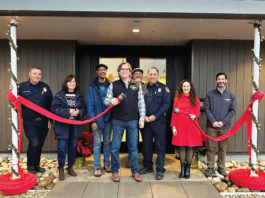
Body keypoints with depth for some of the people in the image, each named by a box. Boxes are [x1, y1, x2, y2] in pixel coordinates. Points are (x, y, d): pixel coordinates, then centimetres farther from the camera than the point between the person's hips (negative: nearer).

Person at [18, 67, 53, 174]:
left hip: (43, 121, 3)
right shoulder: (22, 86, 1)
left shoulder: (45, 87, 7)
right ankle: (30, 165, 14)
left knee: (40, 144, 11)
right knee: (34, 143, -11)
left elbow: (50, 104, 10)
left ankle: (36, 165, 30)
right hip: (29, 122, -3)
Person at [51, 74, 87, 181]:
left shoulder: (79, 96, 7)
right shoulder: (59, 95, -4)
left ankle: (70, 167, 30)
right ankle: (61, 169, 17)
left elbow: (84, 109, 7)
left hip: (75, 126, 3)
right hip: (62, 125, -3)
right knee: (62, 147, -3)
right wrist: (68, 112, -20)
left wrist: (79, 112, -15)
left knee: (73, 147, 12)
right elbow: (54, 109, -11)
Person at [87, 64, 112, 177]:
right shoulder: (92, 87, -2)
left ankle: (106, 163, 27)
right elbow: (90, 104, -6)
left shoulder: (110, 86, 6)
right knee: (97, 143, 3)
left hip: (108, 119, 3)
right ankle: (97, 167, 14)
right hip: (97, 119, -3)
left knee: (107, 142, 13)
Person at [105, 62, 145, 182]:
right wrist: (111, 101, -20)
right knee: (115, 147, 5)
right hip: (118, 121, -1)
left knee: (133, 147, 9)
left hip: (133, 121, 1)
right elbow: (106, 100, 4)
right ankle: (115, 171, 21)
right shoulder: (113, 85, 4)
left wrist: (142, 118, 3)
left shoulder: (137, 85, 7)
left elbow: (141, 103, 8)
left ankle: (135, 171, 23)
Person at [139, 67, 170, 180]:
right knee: (146, 145, 12)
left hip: (159, 121, -3)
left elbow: (166, 104, -6)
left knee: (160, 146, 3)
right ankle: (147, 167, 29)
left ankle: (160, 170, 14)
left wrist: (155, 116, -13)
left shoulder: (163, 88, 1)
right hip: (145, 121, 3)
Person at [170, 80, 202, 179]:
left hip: (191, 126, 0)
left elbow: (198, 111, 6)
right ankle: (182, 169, 15)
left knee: (190, 147, 3)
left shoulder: (195, 99, 7)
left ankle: (188, 168, 16)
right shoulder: (177, 98, 7)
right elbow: (174, 113, 5)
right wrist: (173, 126, -2)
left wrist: (194, 116, -17)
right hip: (180, 126, 0)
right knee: (181, 147, 3)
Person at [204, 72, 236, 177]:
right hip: (211, 126, -1)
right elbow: (207, 109, -1)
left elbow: (233, 110, 2)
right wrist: (213, 121, -13)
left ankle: (221, 167, 23)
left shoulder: (231, 96, 8)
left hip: (225, 126, 1)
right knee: (211, 148, 3)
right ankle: (210, 167, 14)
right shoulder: (210, 94, 3)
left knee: (223, 148, 9)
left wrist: (223, 122, -10)